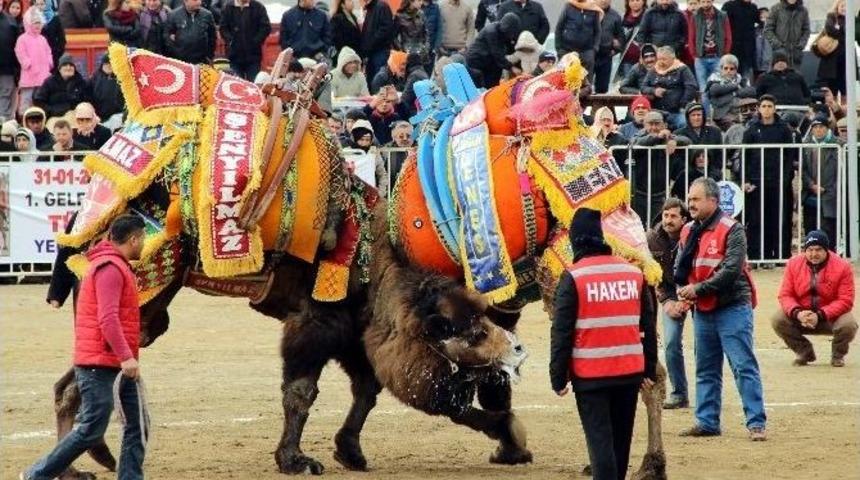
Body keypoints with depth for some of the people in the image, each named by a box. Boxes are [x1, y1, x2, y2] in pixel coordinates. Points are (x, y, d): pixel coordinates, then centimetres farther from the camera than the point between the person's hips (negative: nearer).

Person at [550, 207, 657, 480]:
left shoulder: (573, 277, -8)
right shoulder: (634, 273, 6)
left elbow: (561, 332, -9)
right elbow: (648, 326, 11)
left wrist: (558, 376, -3)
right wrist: (650, 370, 18)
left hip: (590, 373, -5)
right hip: (630, 372, 5)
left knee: (600, 439, -5)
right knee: (621, 439, 16)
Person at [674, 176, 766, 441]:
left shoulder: (731, 230, -11)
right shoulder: (689, 232, 11)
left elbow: (731, 270, -19)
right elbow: (680, 267, 13)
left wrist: (698, 289, -18)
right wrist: (683, 288, -9)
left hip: (732, 308, -7)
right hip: (702, 311, 7)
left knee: (744, 367, -8)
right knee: (706, 369, 12)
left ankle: (756, 423, -9)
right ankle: (707, 421, 19)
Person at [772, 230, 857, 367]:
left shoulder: (842, 266, -16)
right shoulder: (794, 264, -8)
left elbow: (845, 300, -18)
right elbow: (785, 295, -7)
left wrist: (820, 316, -29)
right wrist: (797, 313, -28)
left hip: (830, 317, -3)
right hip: (801, 315, 3)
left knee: (848, 324, -33)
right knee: (778, 320, -22)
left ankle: (838, 355, 3)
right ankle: (804, 352, 5)